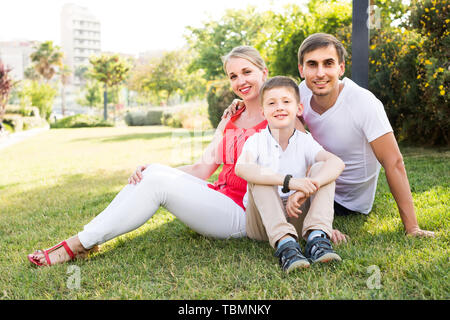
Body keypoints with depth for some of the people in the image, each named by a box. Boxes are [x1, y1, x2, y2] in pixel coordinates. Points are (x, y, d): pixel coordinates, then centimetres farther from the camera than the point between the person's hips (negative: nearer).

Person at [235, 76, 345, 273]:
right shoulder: (256, 141, -6)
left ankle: (317, 238, -33)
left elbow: (337, 163, -22)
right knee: (258, 177, -27)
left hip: (296, 218, 2)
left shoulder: (305, 142, -1)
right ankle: (284, 243, -42)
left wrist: (304, 191, -38)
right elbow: (241, 168, -31)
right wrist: (289, 181, -42)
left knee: (321, 168, -16)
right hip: (262, 223, -1)